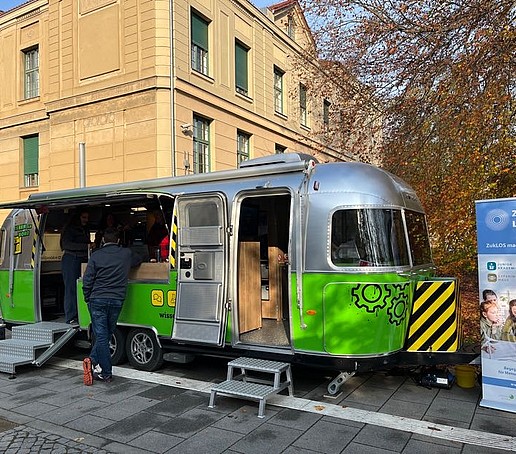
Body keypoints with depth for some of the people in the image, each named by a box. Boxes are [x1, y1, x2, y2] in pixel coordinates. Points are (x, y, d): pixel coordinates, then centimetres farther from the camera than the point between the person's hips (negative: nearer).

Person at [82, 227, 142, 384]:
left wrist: (88, 298, 11)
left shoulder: (96, 255, -1)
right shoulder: (126, 254, 5)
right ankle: (94, 360, 7)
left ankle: (106, 373, 1)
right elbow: (138, 260, 28)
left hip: (97, 300, -1)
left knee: (101, 336, 0)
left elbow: (87, 280, -1)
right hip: (117, 301, 2)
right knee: (106, 335, 15)